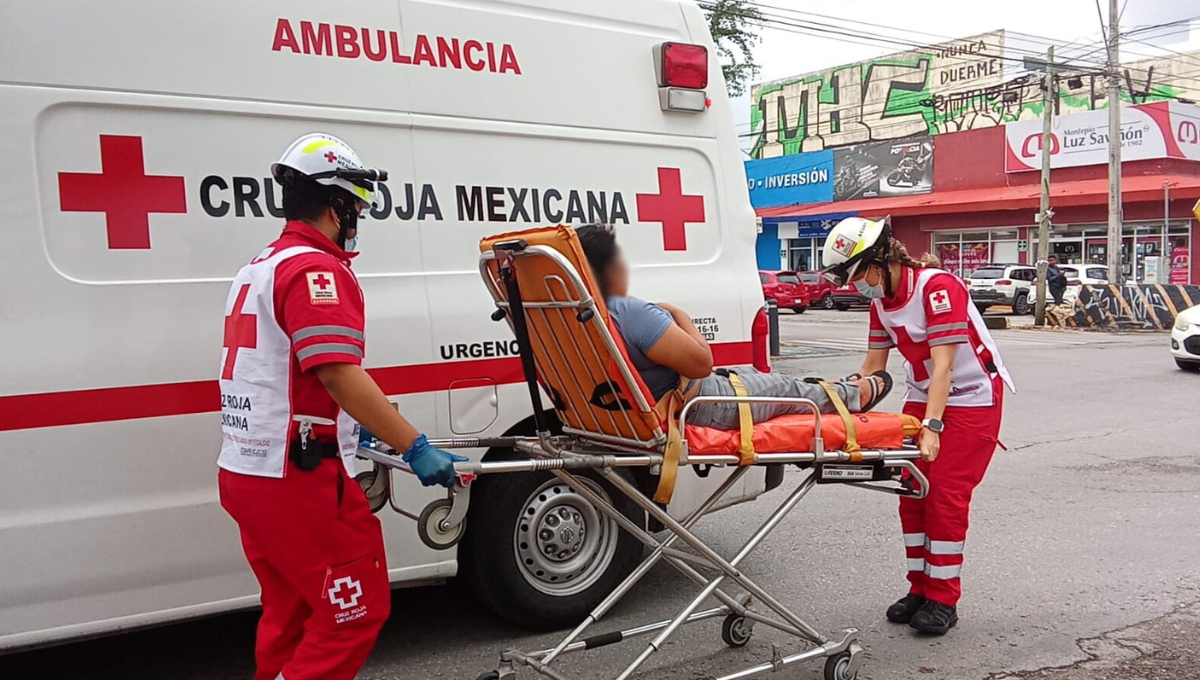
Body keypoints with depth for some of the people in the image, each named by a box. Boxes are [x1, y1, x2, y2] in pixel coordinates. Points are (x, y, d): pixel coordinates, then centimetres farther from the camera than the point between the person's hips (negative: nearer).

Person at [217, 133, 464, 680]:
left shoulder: (258, 269, 17)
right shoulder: (316, 269, -14)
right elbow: (339, 372, -26)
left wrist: (349, 428, 34)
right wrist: (416, 448, -26)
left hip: (244, 475, 10)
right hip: (300, 480, -10)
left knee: (290, 615, 20)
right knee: (356, 612, 0)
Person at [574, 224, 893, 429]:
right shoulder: (632, 313, -33)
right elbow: (702, 362, -28)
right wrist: (679, 315, -14)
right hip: (697, 410, -9)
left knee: (749, 373, 27)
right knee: (786, 387, 15)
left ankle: (837, 392, 47)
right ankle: (855, 395, 43)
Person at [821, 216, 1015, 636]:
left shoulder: (938, 287, -26)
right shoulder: (881, 300, -2)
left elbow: (943, 365, -31)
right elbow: (873, 366, 5)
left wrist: (932, 427, -37)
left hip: (971, 397, -7)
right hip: (922, 397, 8)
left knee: (946, 496, -8)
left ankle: (943, 599, 3)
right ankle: (920, 588, 16)